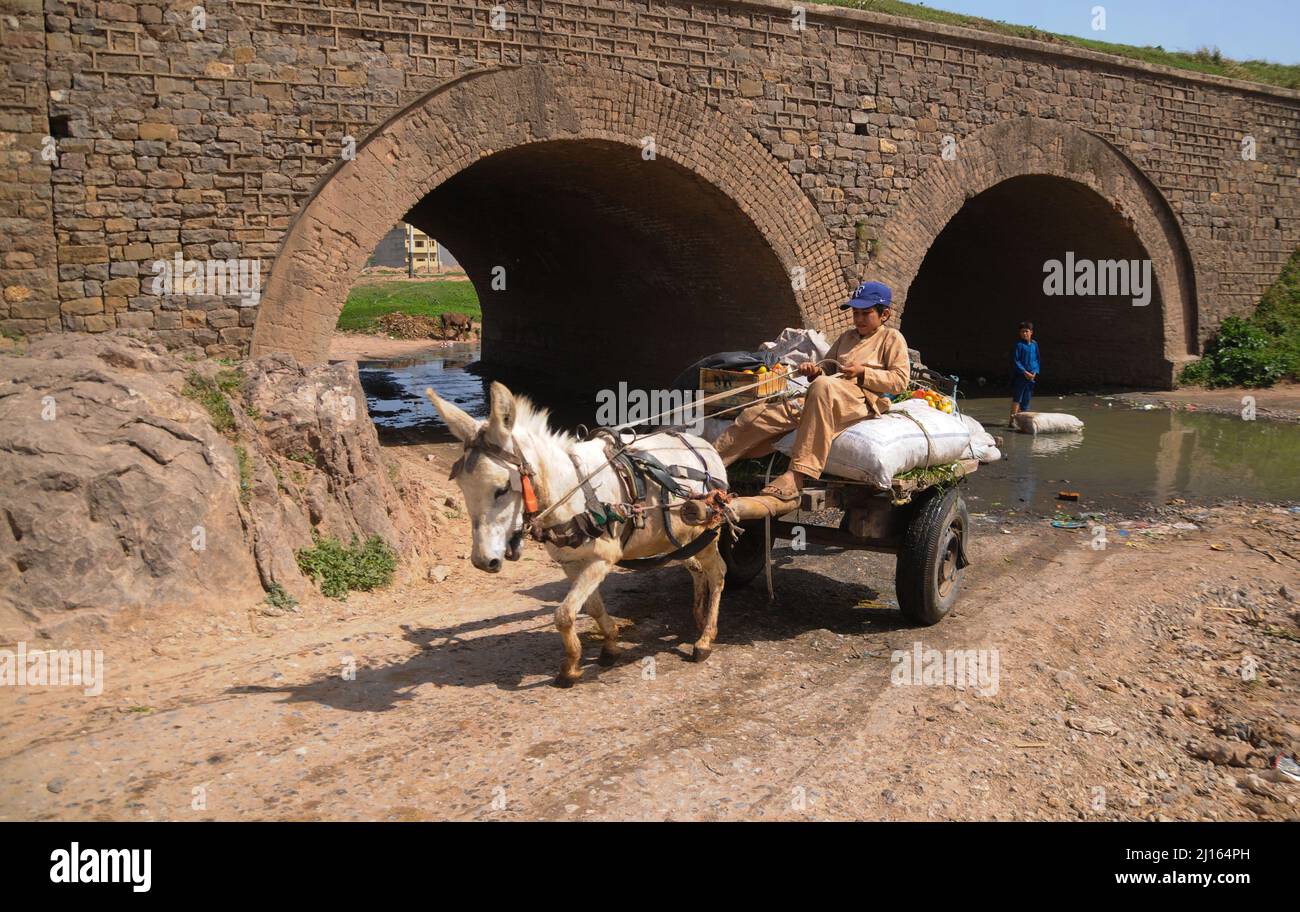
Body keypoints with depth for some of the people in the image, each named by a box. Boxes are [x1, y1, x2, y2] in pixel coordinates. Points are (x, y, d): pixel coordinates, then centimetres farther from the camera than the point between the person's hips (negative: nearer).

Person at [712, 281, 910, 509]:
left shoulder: (892, 338, 14)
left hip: (860, 398, -7)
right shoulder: (847, 337, 34)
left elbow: (900, 380, 3)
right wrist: (816, 370, 12)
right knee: (755, 415, -11)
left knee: (824, 386, -43)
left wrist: (863, 373, -8)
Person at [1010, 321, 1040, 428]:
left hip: (1031, 376, 5)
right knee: (1017, 399, -9)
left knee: (1026, 400, 8)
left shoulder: (1034, 344, 9)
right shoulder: (1019, 345, -6)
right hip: (1019, 376, -5)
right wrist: (1025, 372, -14)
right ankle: (1012, 420, -9)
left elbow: (1037, 359, 14)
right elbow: (1015, 361, -8)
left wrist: (1035, 372, -1)